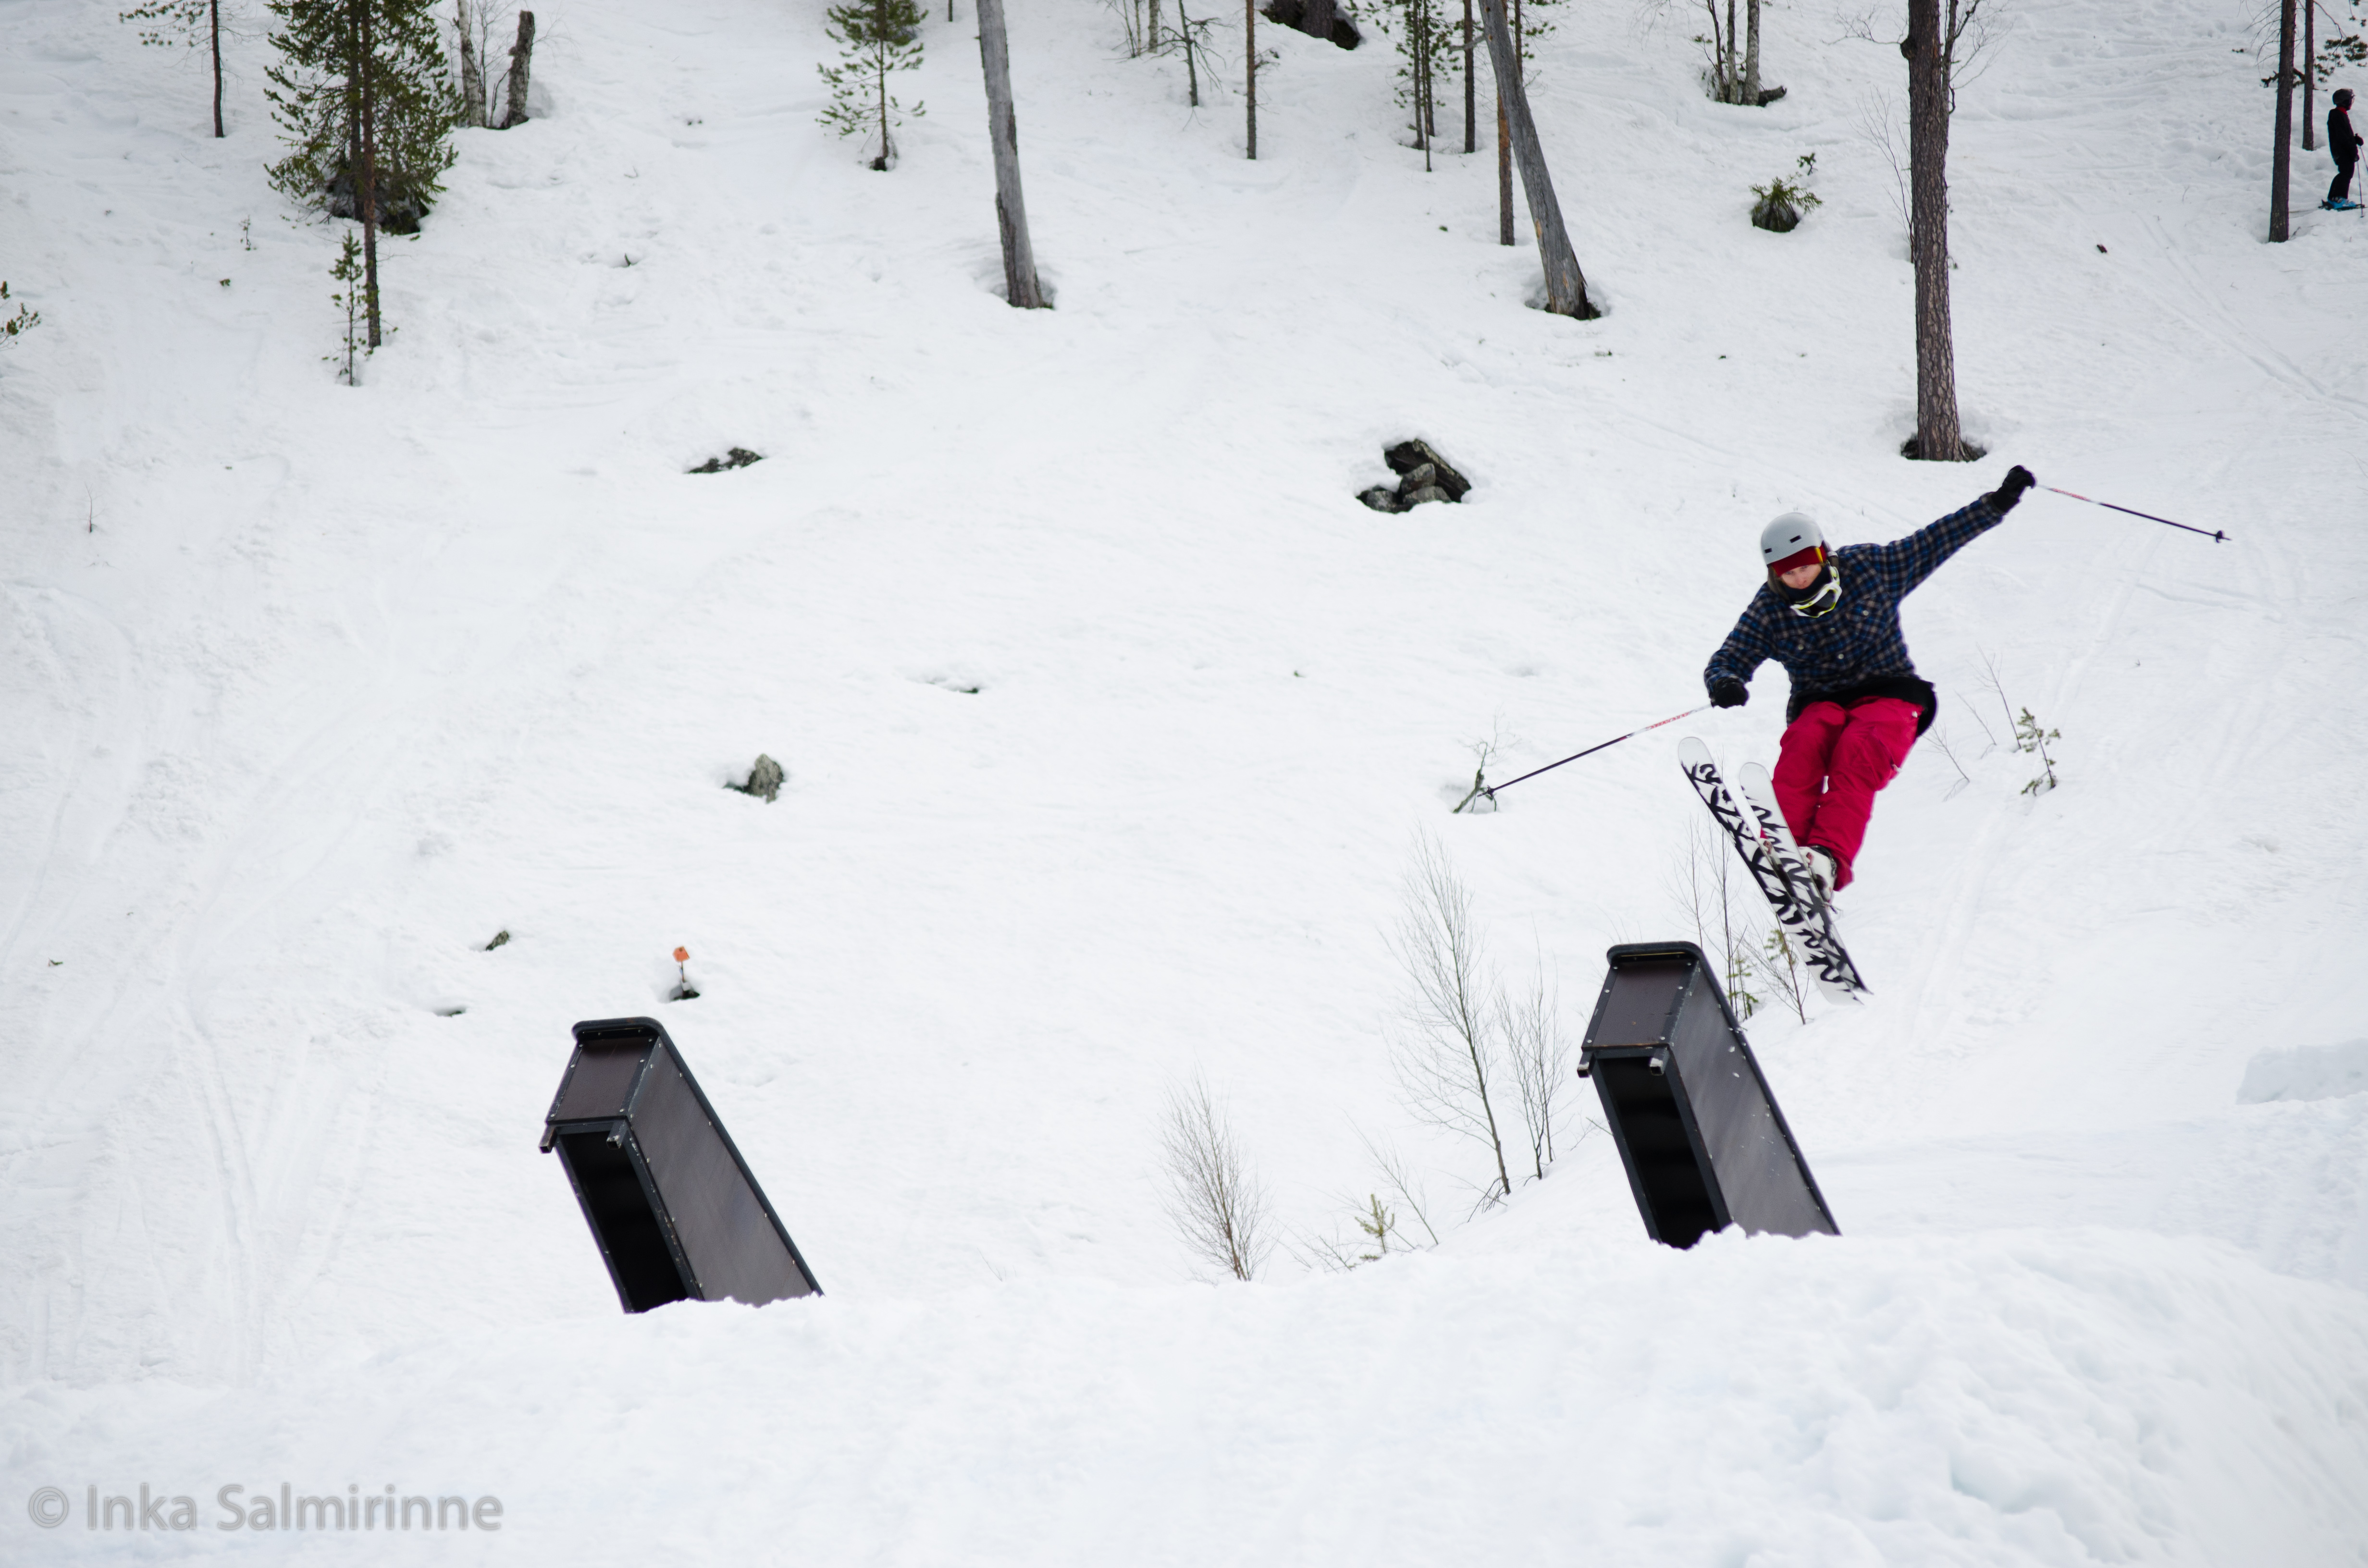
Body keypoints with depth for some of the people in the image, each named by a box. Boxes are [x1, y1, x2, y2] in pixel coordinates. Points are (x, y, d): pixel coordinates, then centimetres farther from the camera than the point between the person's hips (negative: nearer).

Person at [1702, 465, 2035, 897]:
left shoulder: (1871, 567, 0)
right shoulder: (1770, 611, 1)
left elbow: (1936, 541, 6)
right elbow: (1726, 662, 0)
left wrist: (1998, 504, 0)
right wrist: (1725, 684, -25)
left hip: (1889, 698, -1)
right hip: (1821, 704, 1)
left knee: (1858, 753, -34)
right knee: (1803, 743, -34)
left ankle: (1828, 858, -52)